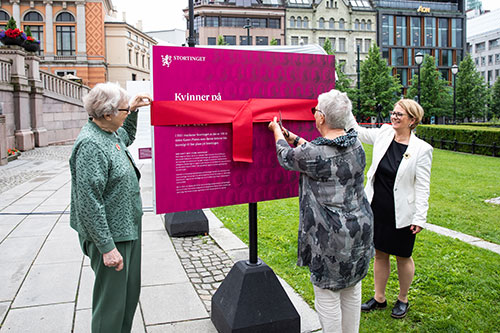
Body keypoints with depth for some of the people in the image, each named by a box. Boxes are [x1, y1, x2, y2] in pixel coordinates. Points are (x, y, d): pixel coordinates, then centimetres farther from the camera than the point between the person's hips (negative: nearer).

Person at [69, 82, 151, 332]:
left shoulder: (110, 134, 7)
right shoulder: (90, 145, -23)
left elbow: (128, 137, 34)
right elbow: (89, 203, -26)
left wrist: (133, 110, 18)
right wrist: (107, 247, -25)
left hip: (128, 229, 10)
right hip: (110, 236, -10)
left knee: (130, 294, 22)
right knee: (112, 302, 4)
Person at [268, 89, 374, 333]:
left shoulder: (314, 154, -21)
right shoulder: (355, 144, 0)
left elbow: (286, 157, 0)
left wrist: (277, 131, 18)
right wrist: (294, 138, 25)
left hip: (329, 236, -8)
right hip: (359, 228, 8)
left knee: (327, 294, 9)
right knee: (351, 290, 22)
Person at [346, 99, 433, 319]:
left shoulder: (422, 149, -12)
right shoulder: (384, 134, -1)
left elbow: (423, 187, -10)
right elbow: (358, 132, 13)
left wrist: (420, 218, -13)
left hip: (402, 214, -4)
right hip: (377, 209, 4)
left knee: (403, 257, 14)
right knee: (380, 254, 16)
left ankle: (403, 299, 36)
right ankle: (379, 298, 34)